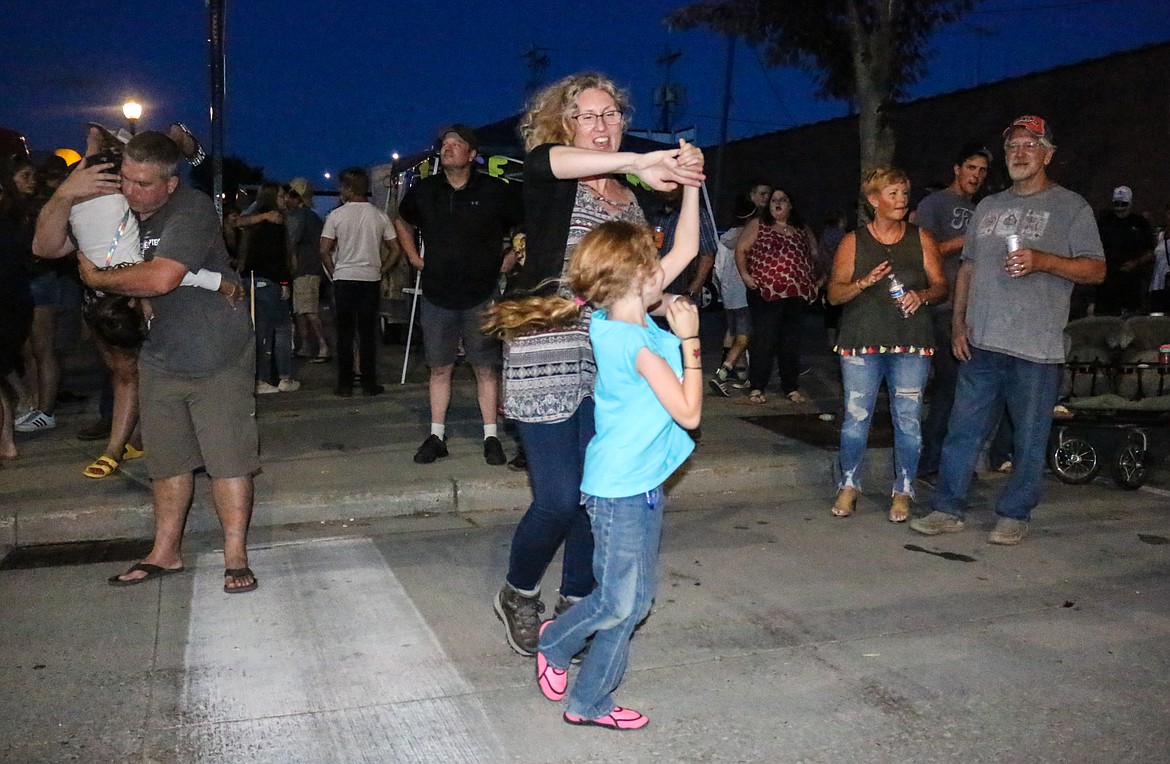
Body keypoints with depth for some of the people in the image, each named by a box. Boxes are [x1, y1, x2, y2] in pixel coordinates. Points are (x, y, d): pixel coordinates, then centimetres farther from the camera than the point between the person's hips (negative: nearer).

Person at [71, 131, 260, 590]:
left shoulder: (192, 210, -19)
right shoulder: (115, 209, 4)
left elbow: (161, 277, -30)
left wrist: (97, 278, -15)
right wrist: (67, 194, -6)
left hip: (218, 358, -6)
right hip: (161, 358, 6)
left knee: (228, 458, -3)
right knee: (167, 460, 14)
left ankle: (236, 558, 6)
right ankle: (165, 553, 26)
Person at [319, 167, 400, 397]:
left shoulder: (336, 215, -4)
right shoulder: (379, 216, 4)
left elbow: (324, 250, -8)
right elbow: (395, 250, 3)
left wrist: (333, 274, 5)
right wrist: (380, 271, 10)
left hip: (344, 279, -2)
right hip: (371, 280, 2)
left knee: (345, 333, 4)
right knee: (367, 333, 6)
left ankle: (345, 385, 6)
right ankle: (369, 384, 8)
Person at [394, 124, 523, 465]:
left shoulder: (495, 191, -5)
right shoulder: (423, 191, 6)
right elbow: (402, 223, 25)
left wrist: (510, 259, -2)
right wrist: (414, 257, 13)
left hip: (481, 295, -3)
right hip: (437, 295, 3)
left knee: (486, 368, 1)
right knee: (439, 367, 8)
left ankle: (491, 438, 9)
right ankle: (436, 437, 16)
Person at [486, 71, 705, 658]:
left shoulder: (629, 198, 16)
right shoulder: (549, 180, -3)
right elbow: (546, 159, -30)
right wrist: (637, 163, -38)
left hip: (607, 364, 6)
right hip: (545, 359, -6)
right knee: (560, 498, -9)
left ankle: (575, 605, 28)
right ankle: (517, 596, 19)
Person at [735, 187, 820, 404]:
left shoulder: (802, 231, 15)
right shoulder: (757, 225, 4)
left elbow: (814, 256, 22)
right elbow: (740, 250, 1)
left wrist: (815, 280, 9)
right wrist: (745, 275, -11)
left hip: (796, 295, 4)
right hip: (765, 294, -4)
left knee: (791, 342, 9)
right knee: (764, 340, -6)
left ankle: (792, 388, 17)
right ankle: (757, 388, 2)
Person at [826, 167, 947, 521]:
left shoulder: (921, 239, 10)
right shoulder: (853, 242, 7)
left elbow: (941, 286, 10)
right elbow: (835, 293, 3)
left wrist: (921, 295, -12)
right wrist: (864, 283, -15)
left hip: (911, 345, 1)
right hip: (862, 343, -1)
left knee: (908, 419, -1)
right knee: (856, 416, -2)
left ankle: (903, 491, 12)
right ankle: (849, 486, 14)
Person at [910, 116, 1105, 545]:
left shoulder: (1070, 207, 2)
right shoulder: (988, 207, 17)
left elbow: (1095, 269, -4)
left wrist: (1042, 261, -19)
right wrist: (958, 324, 9)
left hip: (1037, 348, -4)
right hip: (981, 344, 5)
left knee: (1029, 438, 3)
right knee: (963, 430, 5)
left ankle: (1014, 515, 14)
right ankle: (949, 509, 13)